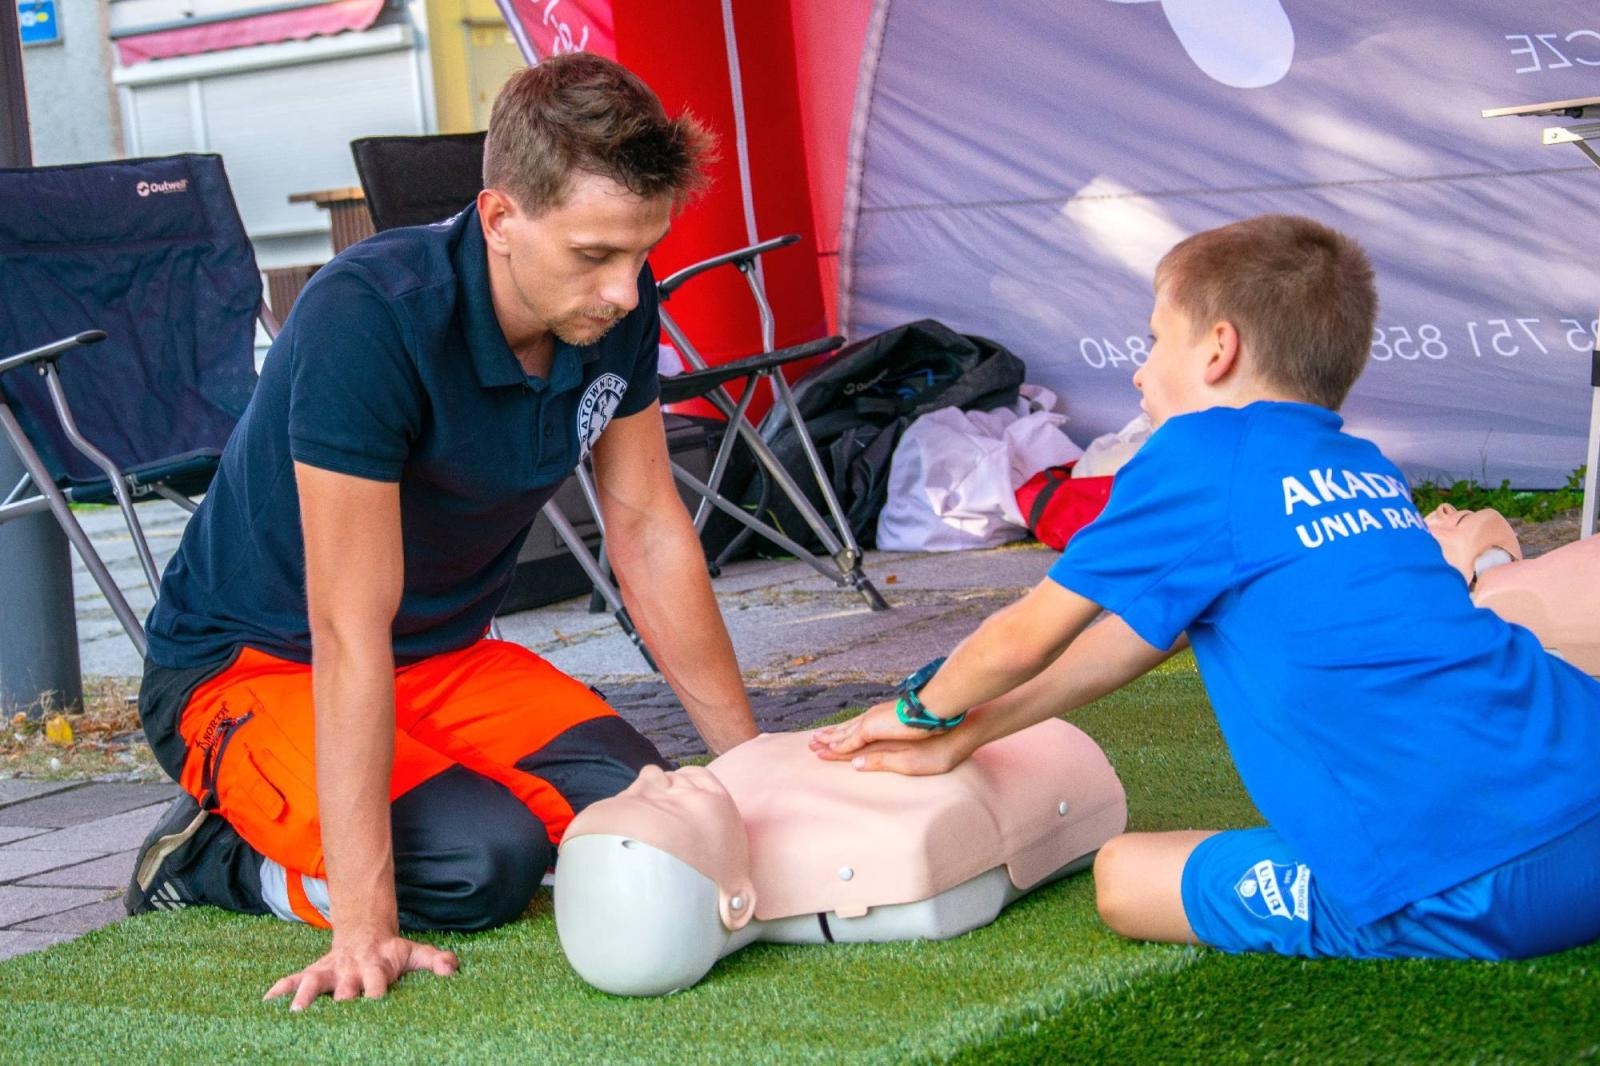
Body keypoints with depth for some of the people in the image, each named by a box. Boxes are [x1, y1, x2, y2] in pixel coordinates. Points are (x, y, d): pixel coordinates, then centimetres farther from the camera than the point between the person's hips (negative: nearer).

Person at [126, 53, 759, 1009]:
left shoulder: (617, 306, -11)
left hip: (445, 654, 7)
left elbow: (648, 532, 1)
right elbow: (350, 633, -34)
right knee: (485, 862, -28)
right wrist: (364, 925, -35)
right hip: (248, 666, -7)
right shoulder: (368, 320, -32)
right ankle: (211, 854, -1)